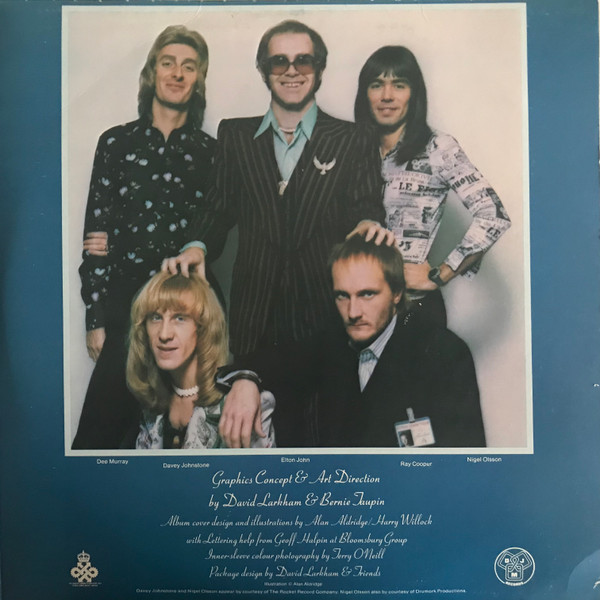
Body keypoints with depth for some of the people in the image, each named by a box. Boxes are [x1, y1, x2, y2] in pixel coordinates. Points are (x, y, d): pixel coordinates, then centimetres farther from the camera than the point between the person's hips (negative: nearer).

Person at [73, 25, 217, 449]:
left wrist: (125, 254, -5)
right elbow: (95, 233, 5)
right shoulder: (116, 142, 7)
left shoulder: (211, 152, 6)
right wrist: (97, 319, 1)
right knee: (100, 428, 0)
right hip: (126, 305, 0)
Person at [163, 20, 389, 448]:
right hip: (255, 325, 2)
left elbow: (366, 219, 1)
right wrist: (199, 246, -8)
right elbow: (220, 208, 11)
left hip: (324, 322, -1)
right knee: (255, 429, 11)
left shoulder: (352, 144, 4)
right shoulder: (235, 136, 11)